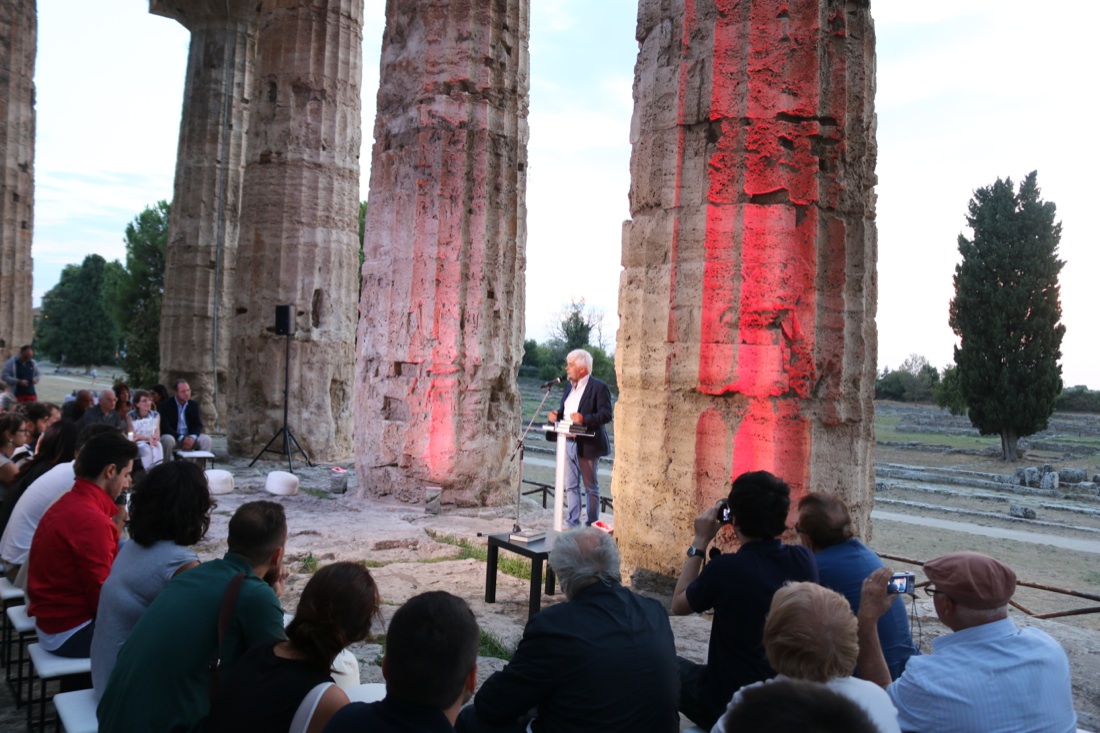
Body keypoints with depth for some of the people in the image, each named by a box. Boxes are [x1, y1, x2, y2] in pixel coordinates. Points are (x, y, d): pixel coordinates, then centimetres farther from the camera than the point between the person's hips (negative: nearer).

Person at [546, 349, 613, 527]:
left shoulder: (599, 387, -10)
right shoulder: (569, 386, 14)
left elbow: (606, 414, -17)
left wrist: (584, 419, -29)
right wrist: (556, 415, -2)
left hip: (587, 445, -7)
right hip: (568, 442, 7)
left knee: (591, 487, 5)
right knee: (570, 486, 10)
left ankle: (592, 525, 14)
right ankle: (572, 523, 17)